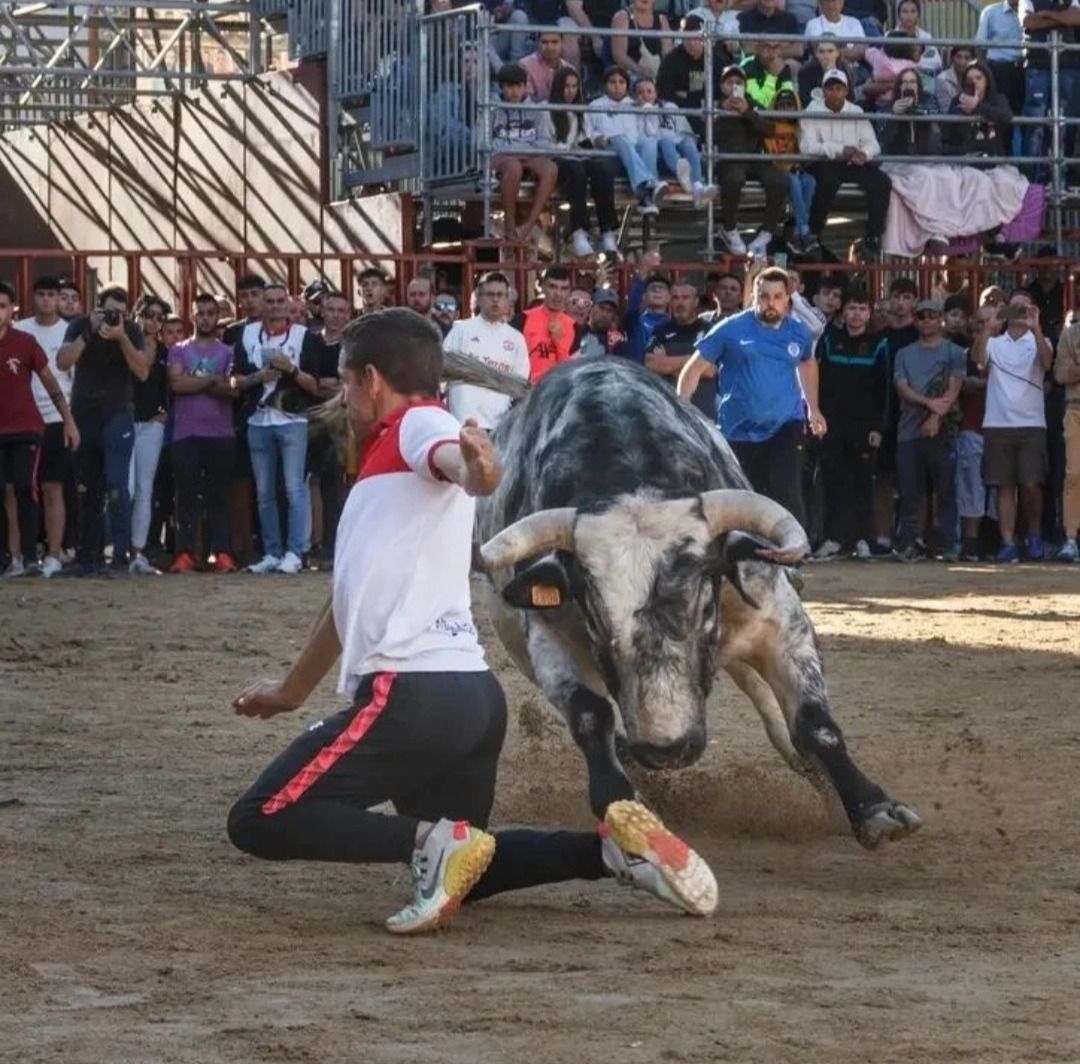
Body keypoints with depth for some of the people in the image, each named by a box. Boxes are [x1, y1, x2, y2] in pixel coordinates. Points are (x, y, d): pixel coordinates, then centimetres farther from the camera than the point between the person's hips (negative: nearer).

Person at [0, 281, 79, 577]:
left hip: (26, 428, -2)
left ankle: (29, 555, -4)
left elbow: (50, 383, 1)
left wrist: (69, 421, 2)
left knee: (24, 488, -10)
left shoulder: (24, 342, -7)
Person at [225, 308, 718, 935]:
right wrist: (292, 692, 51)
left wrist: (478, 471, -52)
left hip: (414, 694, -10)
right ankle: (614, 846, 5)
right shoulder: (384, 463, 27)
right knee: (457, 873, 19)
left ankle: (432, 842, -20)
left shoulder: (420, 424, 0)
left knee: (262, 823, -9)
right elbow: (356, 600, 39)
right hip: (470, 693, 10)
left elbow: (459, 460, -27)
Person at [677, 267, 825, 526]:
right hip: (740, 430, 0)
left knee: (786, 494, -18)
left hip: (784, 426, 0)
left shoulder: (799, 333, 2)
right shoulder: (731, 330, -8)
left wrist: (813, 408, 22)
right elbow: (694, 368, -5)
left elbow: (807, 364, 24)